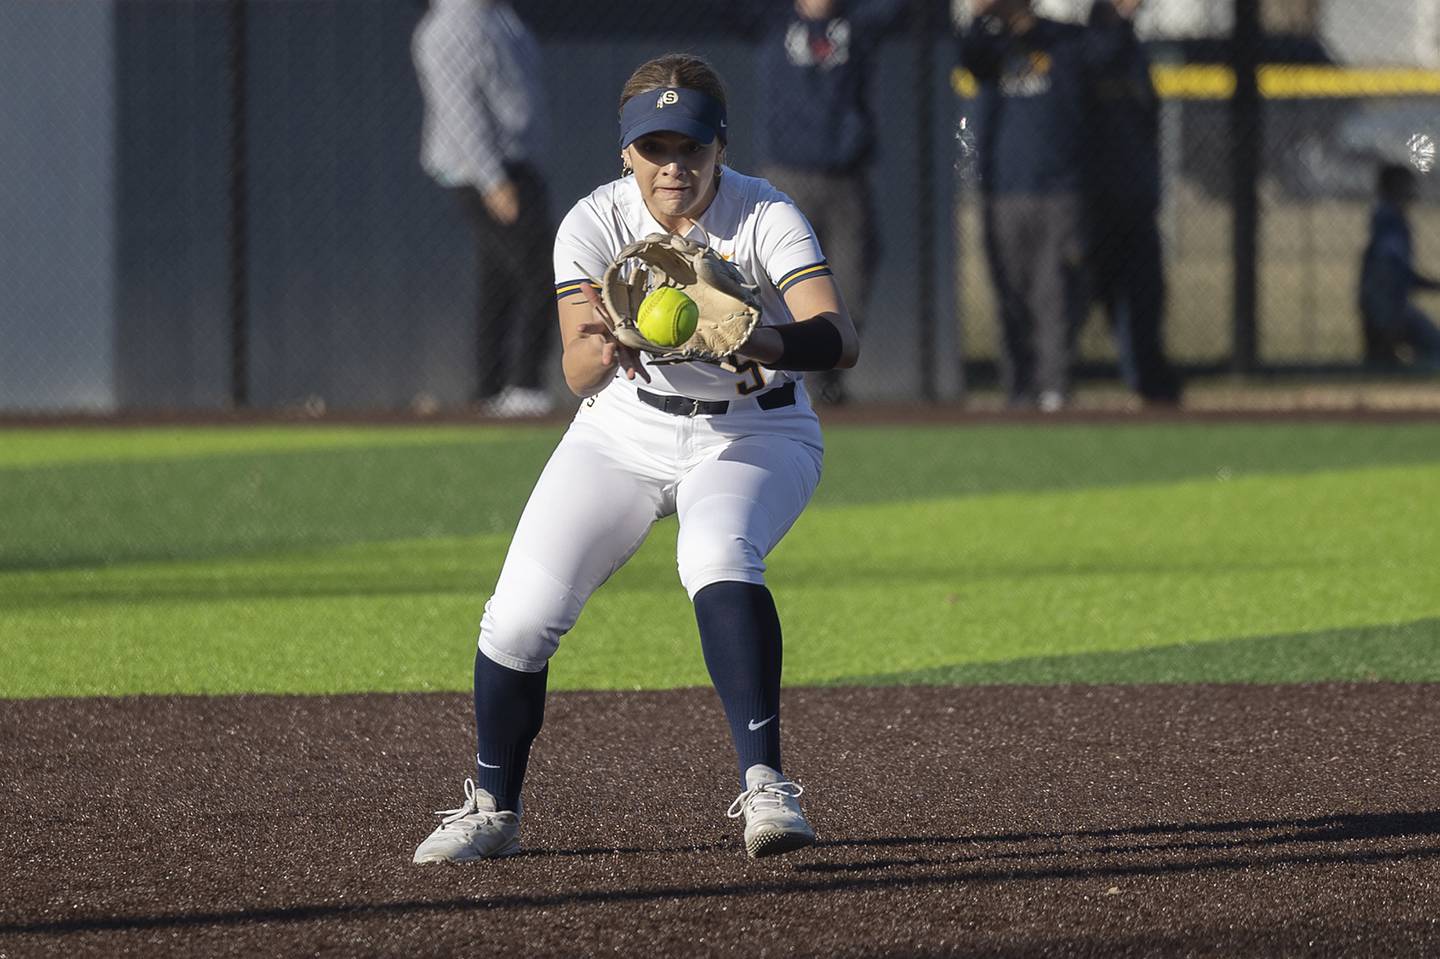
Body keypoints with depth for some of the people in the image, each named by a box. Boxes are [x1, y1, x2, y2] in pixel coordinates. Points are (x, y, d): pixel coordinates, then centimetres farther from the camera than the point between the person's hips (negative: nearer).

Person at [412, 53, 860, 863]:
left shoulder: (766, 218, -21)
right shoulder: (595, 226, -16)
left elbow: (841, 336, -34)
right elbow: (577, 371, -26)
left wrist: (767, 342, -55)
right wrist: (603, 349, -50)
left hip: (755, 434, -3)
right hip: (626, 434, 3)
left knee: (719, 556, -35)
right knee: (522, 614, -8)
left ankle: (765, 785, -37)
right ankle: (494, 811, 15)